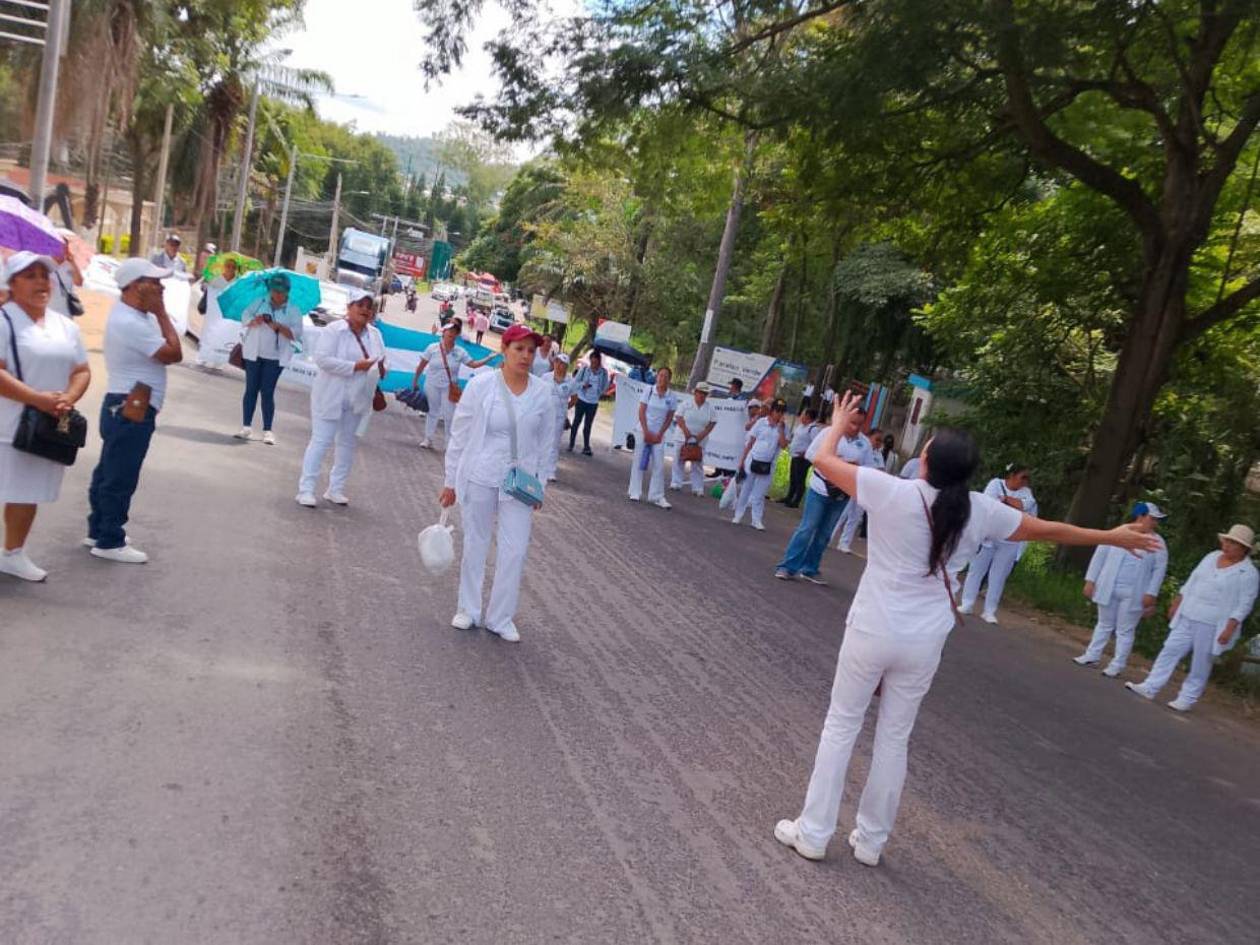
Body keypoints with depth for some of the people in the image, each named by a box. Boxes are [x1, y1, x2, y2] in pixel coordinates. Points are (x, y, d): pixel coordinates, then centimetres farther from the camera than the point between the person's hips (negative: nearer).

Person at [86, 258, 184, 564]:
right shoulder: (131, 323, -23)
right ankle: (109, 541, 7)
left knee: (109, 472, 18)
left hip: (124, 408, 11)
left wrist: (158, 314, 2)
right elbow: (174, 353, -20)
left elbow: (165, 348, 12)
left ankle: (99, 530, 30)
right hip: (131, 411, -11)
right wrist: (161, 312, -15)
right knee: (121, 478, -2)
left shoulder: (128, 315, 11)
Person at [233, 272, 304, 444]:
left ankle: (267, 430, 1)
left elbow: (296, 333, -8)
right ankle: (247, 427, 11)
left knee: (267, 392, -4)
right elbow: (245, 316, 3)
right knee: (251, 389, 5)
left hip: (275, 357, -2)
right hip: (254, 353, 2)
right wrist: (254, 320, -19)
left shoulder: (293, 311, 0)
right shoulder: (260, 303, 7)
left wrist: (279, 327, -24)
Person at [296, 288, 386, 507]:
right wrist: (354, 366, -25)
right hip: (331, 397, -7)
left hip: (358, 399, 7)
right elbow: (322, 359, -22)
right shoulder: (334, 329, -13)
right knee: (321, 441, -5)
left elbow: (381, 359, 15)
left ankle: (336, 489, 23)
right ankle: (306, 489, 0)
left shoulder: (375, 334, 6)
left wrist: (381, 368, -10)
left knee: (348, 443, 12)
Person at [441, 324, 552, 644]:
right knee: (475, 545, 12)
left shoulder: (543, 393, -3)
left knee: (515, 551, 3)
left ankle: (500, 618, 19)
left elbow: (544, 443, 5)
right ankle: (468, 610, 30)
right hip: (479, 478, -2)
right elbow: (459, 435, -4)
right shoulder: (481, 385, -9)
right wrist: (451, 481, -1)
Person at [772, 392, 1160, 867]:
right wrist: (1112, 537, 27)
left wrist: (840, 423, 16)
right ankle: (871, 840, 27)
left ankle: (812, 832, 17)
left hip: (872, 632, -3)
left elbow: (823, 459, -5)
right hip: (924, 643, 3)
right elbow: (1048, 530, 11)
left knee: (841, 726, 10)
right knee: (895, 738, 15)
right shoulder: (978, 511, -4)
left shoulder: (892, 492, -15)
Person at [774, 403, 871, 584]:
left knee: (824, 534, 10)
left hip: (842, 494, 4)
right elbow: (810, 454, -5)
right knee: (807, 528, -5)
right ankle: (787, 567, 0)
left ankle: (810, 569, 19)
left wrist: (856, 468, -16)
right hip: (820, 489, -4)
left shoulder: (865, 443, 2)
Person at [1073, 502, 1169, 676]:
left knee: (1125, 630, 4)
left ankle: (1117, 665, 12)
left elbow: (1159, 569, -3)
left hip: (1133, 594, -1)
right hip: (1108, 589, 1)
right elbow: (1100, 556, 2)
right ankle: (1092, 656, 24)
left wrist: (1151, 594, -10)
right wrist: (1090, 581, -2)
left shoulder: (1157, 543, -1)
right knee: (1104, 625, 15)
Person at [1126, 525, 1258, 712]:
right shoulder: (1212, 557, 9)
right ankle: (1150, 688, 7)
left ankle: (1187, 700, 13)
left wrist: (1230, 628, -18)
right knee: (1170, 650, 4)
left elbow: (1244, 604, -12)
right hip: (1187, 617, 6)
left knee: (1200, 665, 3)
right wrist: (1177, 603, 16)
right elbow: (1193, 580, 15)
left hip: (1211, 626, -6)